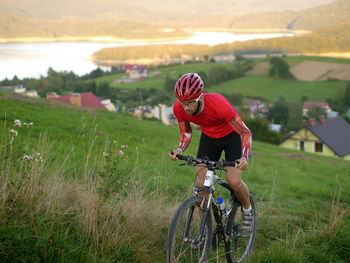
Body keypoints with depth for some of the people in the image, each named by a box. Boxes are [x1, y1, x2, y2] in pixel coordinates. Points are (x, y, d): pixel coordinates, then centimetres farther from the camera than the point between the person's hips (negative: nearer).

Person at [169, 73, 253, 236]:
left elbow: (245, 133, -30)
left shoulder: (218, 104, -38)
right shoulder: (179, 108, -24)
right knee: (202, 184, -9)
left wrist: (244, 158, -46)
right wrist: (179, 150, -23)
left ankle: (248, 211, 11)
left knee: (233, 181, -20)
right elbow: (186, 132, -3)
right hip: (208, 138, 4)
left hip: (232, 135, -4)